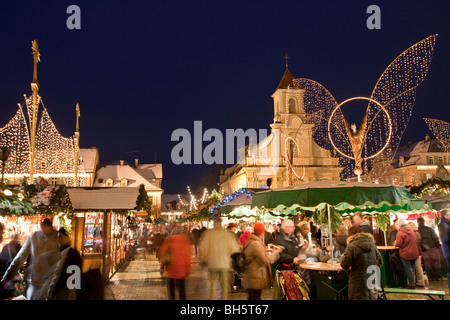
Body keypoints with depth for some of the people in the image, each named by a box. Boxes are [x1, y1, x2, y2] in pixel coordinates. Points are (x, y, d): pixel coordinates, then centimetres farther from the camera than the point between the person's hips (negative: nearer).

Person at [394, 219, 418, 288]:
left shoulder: (400, 233, -14)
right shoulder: (412, 231, 8)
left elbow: (398, 244, -18)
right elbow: (415, 241, 14)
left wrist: (395, 243, 2)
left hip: (405, 254, -7)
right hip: (414, 254, 7)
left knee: (408, 269, 1)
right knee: (412, 269, 16)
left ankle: (411, 284, 3)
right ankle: (413, 283, 20)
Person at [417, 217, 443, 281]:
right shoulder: (429, 229, -5)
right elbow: (436, 238, -5)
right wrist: (438, 247, 3)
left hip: (424, 250, 0)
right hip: (433, 248, 0)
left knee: (427, 263, 10)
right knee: (436, 262, 10)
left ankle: (430, 277, 13)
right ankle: (439, 276, 16)